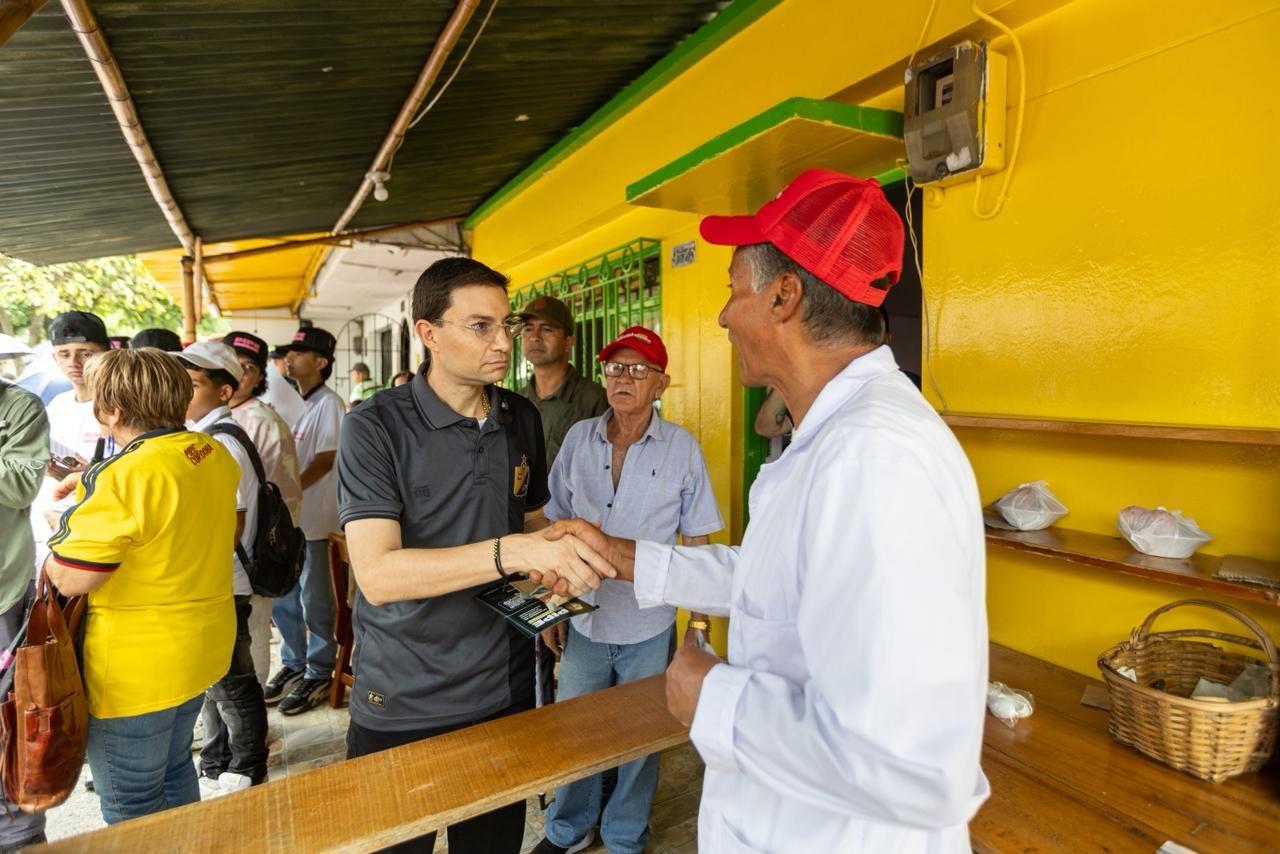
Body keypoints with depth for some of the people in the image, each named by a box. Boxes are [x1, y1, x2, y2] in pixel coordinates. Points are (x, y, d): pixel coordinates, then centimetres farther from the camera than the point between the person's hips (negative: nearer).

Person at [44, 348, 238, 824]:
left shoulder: (123, 477, -25)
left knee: (132, 807, 13)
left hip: (138, 667, -8)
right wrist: (93, 488, 13)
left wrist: (61, 525, -3)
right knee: (173, 768, 28)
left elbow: (69, 578, -21)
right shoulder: (214, 454, -1)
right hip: (203, 646, 8)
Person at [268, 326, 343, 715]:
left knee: (314, 601, 4)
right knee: (281, 598, 16)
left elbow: (325, 462, -16)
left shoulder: (328, 404, -11)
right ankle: (293, 663, 34)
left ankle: (319, 672, 19)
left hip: (312, 518, -7)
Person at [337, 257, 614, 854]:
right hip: (403, 707, -4)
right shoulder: (375, 427, -16)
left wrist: (554, 565, -7)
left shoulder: (522, 419, 1)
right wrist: (512, 552, -37)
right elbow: (376, 574, -25)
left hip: (505, 688, 4)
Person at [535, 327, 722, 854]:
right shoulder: (578, 439, -3)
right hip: (582, 619, 2)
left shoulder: (682, 448, -9)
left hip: (648, 628, -2)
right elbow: (556, 530, 4)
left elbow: (697, 544, -3)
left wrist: (699, 623, -4)